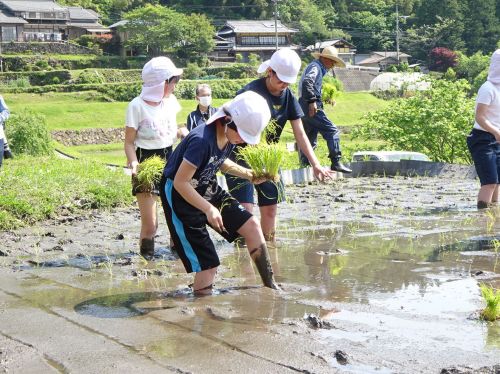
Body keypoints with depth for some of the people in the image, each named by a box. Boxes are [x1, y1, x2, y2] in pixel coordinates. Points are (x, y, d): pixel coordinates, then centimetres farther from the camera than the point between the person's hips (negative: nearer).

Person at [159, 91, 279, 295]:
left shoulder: (229, 136, -6)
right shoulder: (202, 140, -32)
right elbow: (180, 183, -27)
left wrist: (249, 175, 1)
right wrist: (209, 209, -33)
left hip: (209, 190, 8)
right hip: (180, 196, -8)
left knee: (252, 226, -1)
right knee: (208, 264, -9)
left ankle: (271, 287, 10)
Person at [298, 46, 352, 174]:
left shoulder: (315, 67, 25)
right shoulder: (315, 67, -6)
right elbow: (307, 82, -23)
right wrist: (312, 101, -26)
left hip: (304, 108, 10)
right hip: (311, 107, -10)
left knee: (310, 139, 12)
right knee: (332, 131, -11)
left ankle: (305, 165, 12)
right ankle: (336, 162, -13)